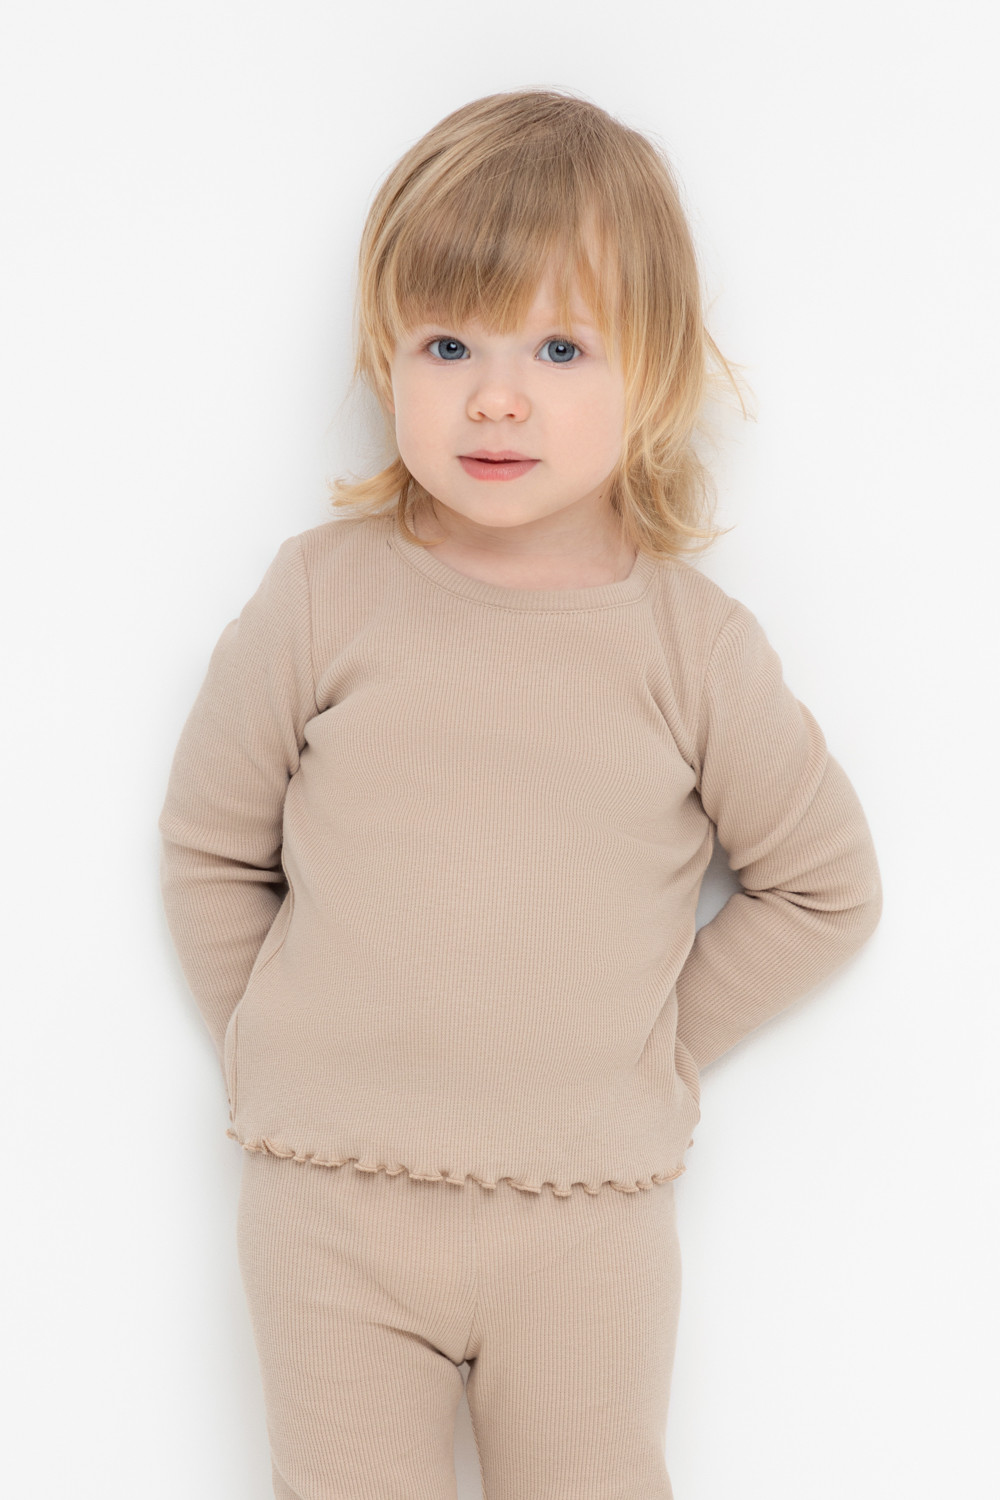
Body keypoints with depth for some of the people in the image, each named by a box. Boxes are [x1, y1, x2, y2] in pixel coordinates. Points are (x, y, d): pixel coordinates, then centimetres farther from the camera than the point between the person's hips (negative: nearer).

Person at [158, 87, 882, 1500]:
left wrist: (663, 1051, 3)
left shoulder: (694, 642, -5)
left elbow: (824, 886, 7)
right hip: (331, 1205, 0)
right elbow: (211, 847, 7)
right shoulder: (323, 598, -5)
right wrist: (278, 1057, 4)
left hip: (591, 1219, 0)